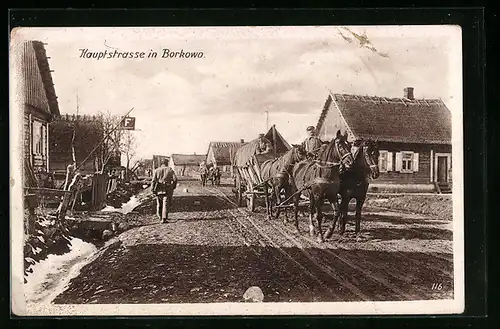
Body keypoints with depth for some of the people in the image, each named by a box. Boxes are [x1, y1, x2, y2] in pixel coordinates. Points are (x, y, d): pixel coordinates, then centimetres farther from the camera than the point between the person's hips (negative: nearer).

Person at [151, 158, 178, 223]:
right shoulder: (170, 170, 2)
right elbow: (175, 179, -6)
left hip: (159, 189, 2)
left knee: (159, 203, 20)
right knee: (166, 204, -3)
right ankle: (164, 218, -12)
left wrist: (152, 189, -4)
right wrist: (173, 187, 9)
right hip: (168, 189, -2)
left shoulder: (156, 170, 4)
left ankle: (160, 216, 37)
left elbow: (154, 180, -5)